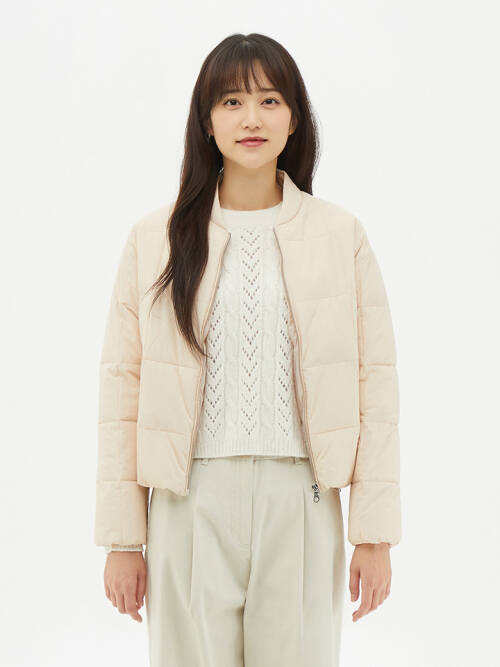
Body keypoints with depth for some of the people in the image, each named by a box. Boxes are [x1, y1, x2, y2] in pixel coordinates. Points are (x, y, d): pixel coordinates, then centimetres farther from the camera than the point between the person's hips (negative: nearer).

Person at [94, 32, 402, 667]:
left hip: (301, 500, 0)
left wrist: (375, 534, 0)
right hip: (192, 502, 0)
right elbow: (122, 385, 3)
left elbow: (375, 383, 3)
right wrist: (122, 539, 0)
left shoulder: (341, 235, 4)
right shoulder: (156, 238, 4)